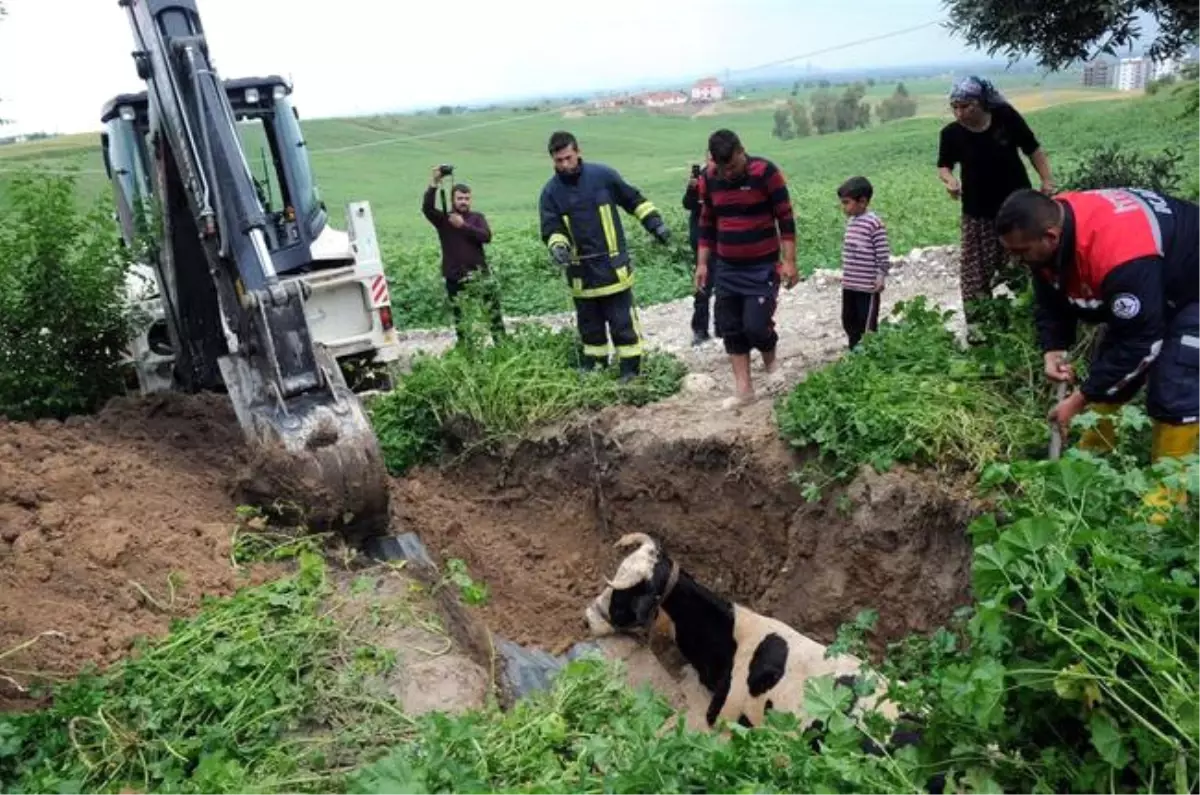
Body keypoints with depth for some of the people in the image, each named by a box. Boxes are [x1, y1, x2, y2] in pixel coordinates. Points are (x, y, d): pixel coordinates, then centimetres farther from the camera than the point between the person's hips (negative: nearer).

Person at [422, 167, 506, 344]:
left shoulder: (477, 217, 7)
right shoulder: (443, 219, 4)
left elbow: (486, 236, -10)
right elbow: (426, 208, -15)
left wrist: (463, 225, -16)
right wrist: (434, 183, -25)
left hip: (478, 271, 0)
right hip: (454, 276, 0)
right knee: (460, 316, 6)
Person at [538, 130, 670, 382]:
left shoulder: (603, 175, -3)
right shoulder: (551, 192, 1)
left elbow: (634, 200, 8)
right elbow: (551, 229, -3)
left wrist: (655, 222, 1)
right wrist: (558, 246, -24)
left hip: (613, 265, -2)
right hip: (581, 271, 2)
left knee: (623, 321, -1)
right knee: (590, 323, 13)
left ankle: (631, 368, 7)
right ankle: (593, 365, 27)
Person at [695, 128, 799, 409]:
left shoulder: (766, 172, -14)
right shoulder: (708, 179, 0)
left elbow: (785, 218, -10)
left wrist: (789, 261, -15)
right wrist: (702, 263, 8)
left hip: (762, 267, -5)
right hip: (726, 269, 5)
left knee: (756, 324, -11)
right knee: (730, 328, 5)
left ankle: (770, 360, 22)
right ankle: (743, 388, 15)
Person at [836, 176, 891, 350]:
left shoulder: (874, 223, -16)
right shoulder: (851, 222, 9)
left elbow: (883, 253, -15)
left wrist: (881, 277, -15)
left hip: (868, 285, -8)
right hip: (849, 284, 8)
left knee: (867, 324, 1)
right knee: (849, 321, 15)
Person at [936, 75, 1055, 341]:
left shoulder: (1006, 117, -12)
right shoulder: (952, 133, -10)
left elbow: (1033, 149, 0)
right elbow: (943, 165, 5)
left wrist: (1047, 181, -7)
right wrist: (949, 179, -18)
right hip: (978, 213, 0)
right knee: (976, 270, -2)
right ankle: (977, 323, 6)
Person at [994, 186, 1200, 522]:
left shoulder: (1120, 253, -44)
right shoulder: (1050, 223, -17)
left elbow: (1140, 342, -35)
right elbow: (1051, 301, -2)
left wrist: (1080, 399, -28)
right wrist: (1054, 351, -19)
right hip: (1140, 292, 9)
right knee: (1109, 371, 10)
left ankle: (1167, 494, -1)